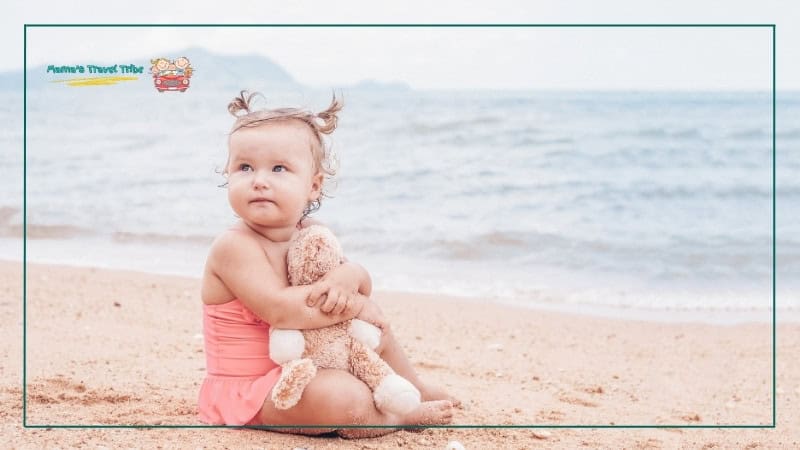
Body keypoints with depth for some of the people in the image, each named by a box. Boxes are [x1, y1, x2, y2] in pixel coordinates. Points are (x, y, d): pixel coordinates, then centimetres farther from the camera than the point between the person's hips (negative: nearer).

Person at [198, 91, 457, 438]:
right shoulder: (234, 246, -23)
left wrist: (348, 277, -21)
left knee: (377, 331, 19)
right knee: (344, 397, -30)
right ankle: (401, 417, 0)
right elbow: (281, 310, -33)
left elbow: (364, 286, 5)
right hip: (247, 389, -9)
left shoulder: (311, 233, 2)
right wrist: (355, 305, -22)